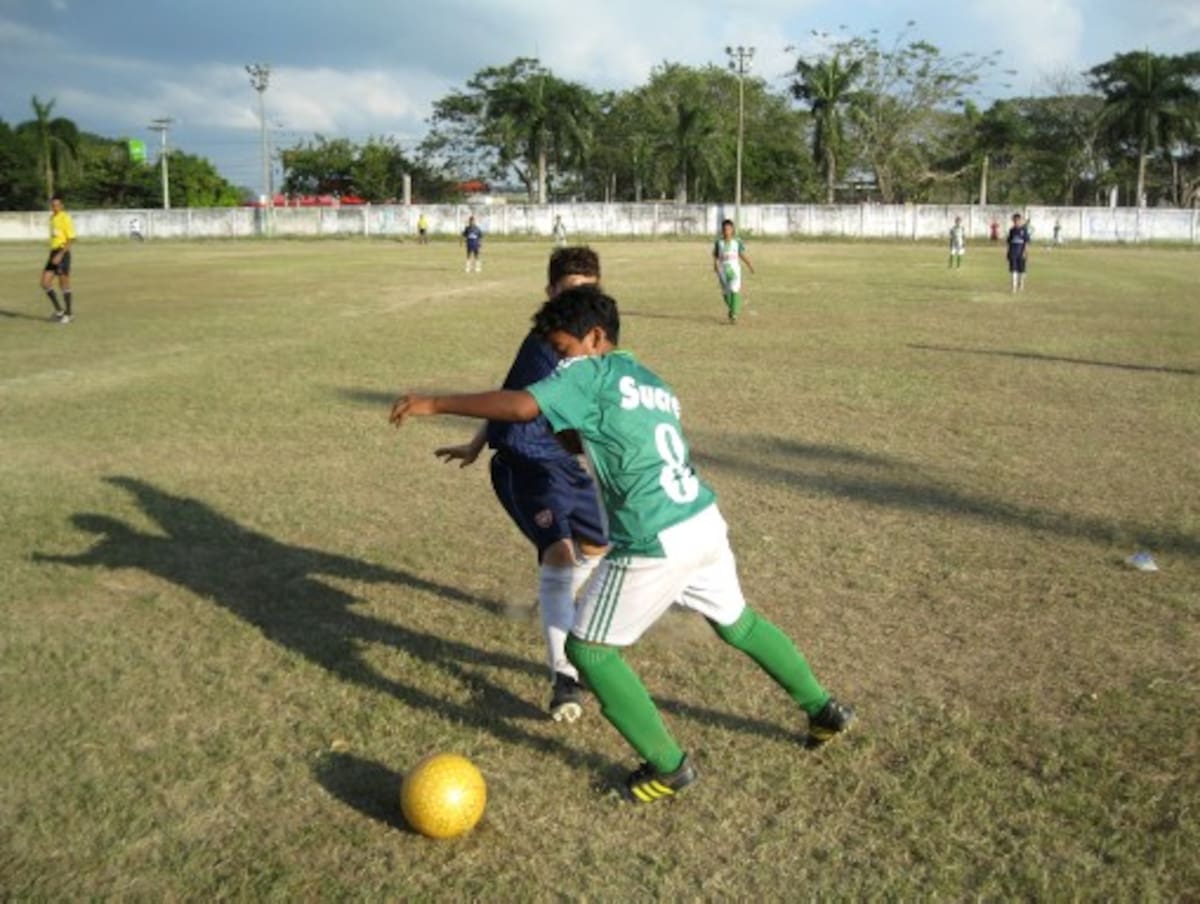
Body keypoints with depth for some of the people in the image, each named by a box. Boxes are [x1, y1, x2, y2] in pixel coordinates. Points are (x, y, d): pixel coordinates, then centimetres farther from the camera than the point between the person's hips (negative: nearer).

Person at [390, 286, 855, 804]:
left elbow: (521, 406, -20)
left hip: (655, 546, -8)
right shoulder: (652, 382, 19)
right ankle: (824, 710, 44)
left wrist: (434, 404, -11)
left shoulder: (589, 373, -5)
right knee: (739, 625, 31)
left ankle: (668, 767, 15)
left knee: (588, 649, 9)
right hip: (706, 525, 8)